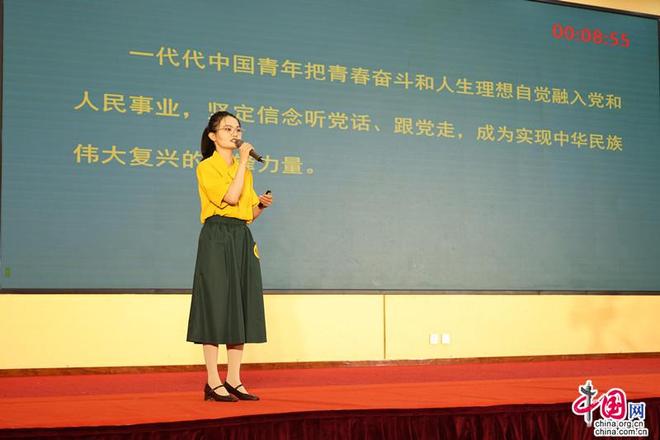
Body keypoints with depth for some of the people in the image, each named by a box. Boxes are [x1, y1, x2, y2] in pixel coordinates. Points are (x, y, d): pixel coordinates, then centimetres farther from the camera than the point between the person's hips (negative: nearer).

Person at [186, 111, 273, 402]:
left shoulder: (244, 170, 18)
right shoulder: (206, 167, -4)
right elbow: (230, 197, -19)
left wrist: (261, 205, 0)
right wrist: (243, 160, -12)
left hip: (242, 241, 7)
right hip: (216, 239, -7)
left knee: (241, 309, 5)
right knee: (216, 306, -7)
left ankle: (234, 380, 10)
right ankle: (213, 382, -2)